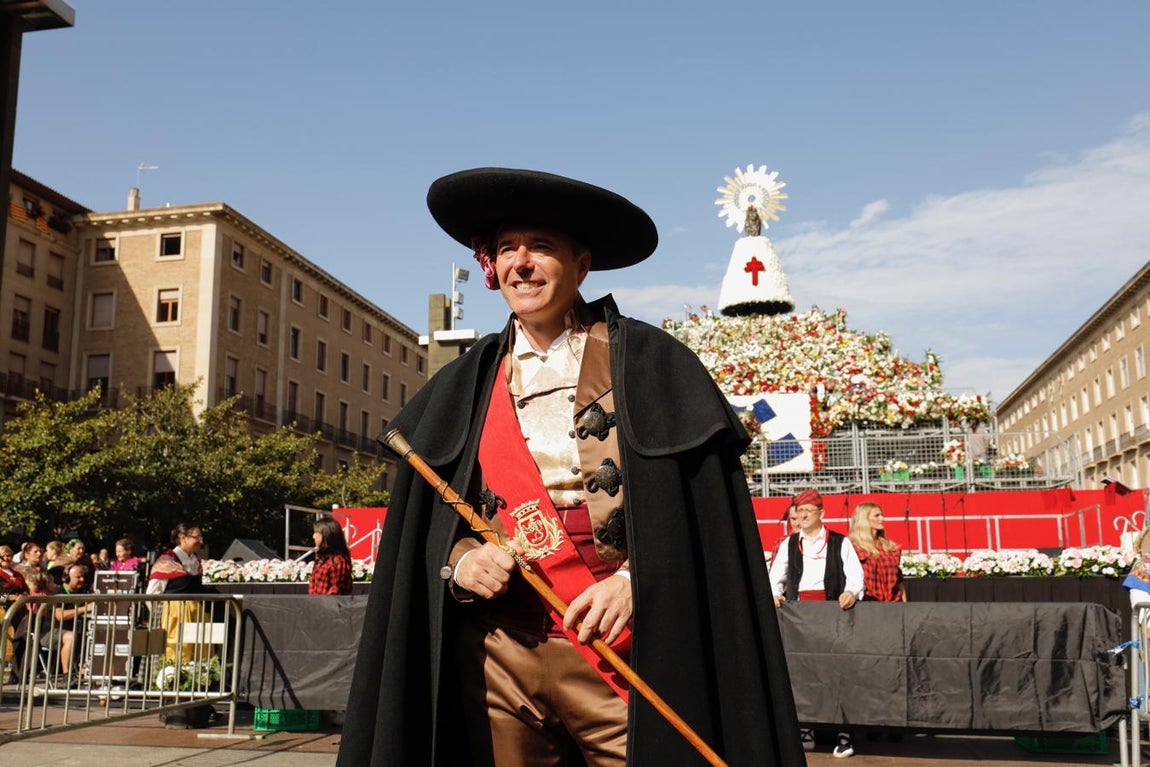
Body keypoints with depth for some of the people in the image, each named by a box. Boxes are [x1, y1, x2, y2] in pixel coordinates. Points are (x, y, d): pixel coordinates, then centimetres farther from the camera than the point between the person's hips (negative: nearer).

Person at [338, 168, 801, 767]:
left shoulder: (649, 363, 1)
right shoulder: (464, 387, 12)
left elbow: (703, 501, -3)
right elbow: (425, 519, 15)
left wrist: (636, 578, -15)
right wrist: (460, 560, -5)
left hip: (622, 649, -3)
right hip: (499, 657, 3)